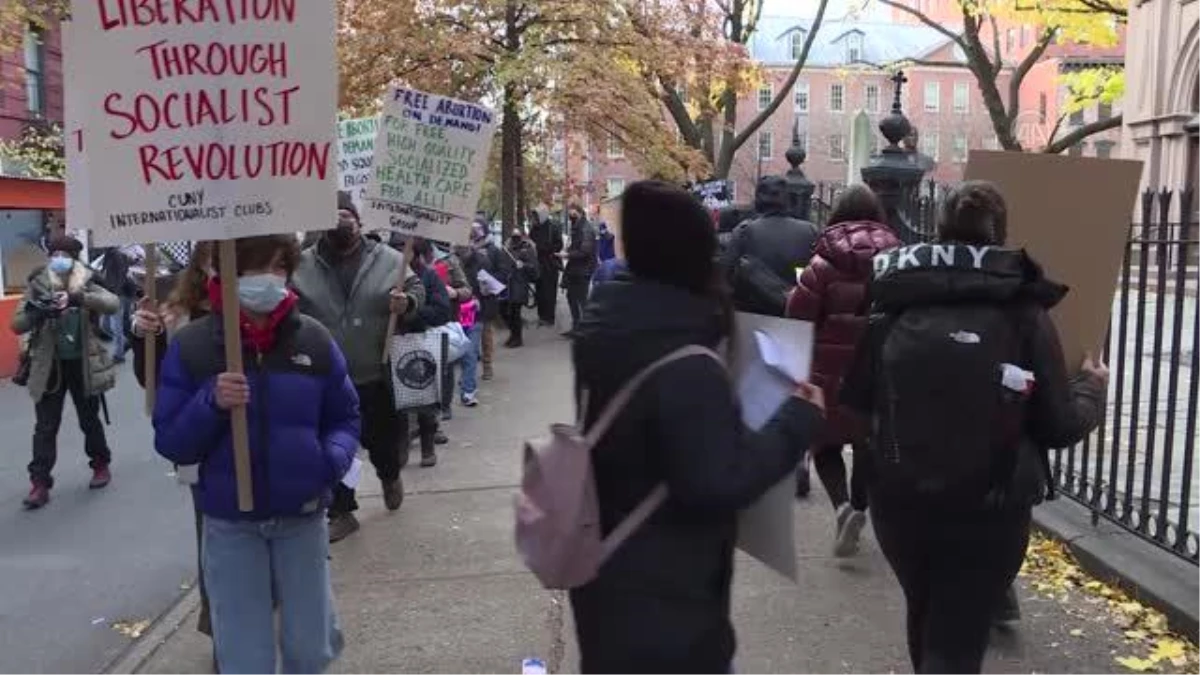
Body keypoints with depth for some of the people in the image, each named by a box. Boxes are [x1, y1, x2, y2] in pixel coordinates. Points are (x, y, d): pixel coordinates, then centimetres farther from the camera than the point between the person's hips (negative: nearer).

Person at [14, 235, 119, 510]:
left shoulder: (87, 285, -5)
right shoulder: (37, 287, -4)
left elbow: (114, 304, -23)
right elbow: (16, 324, -7)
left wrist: (80, 298, -38)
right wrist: (37, 312, -29)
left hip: (84, 364, 0)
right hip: (50, 366, 0)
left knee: (90, 420, 15)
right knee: (45, 426, 2)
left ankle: (101, 464, 34)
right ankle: (40, 483, 7)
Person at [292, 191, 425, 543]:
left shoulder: (388, 259, -3)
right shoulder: (303, 264, -1)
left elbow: (417, 288, 4)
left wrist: (407, 302, -17)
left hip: (377, 375, 0)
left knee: (383, 440, 15)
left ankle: (390, 476, 49)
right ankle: (341, 512, 24)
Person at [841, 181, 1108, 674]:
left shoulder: (894, 307, -4)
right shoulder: (1024, 314, -9)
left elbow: (855, 397, 5)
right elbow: (1060, 425, -4)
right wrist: (1092, 386, 16)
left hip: (898, 501, 3)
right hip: (989, 510, -3)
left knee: (925, 616, 27)